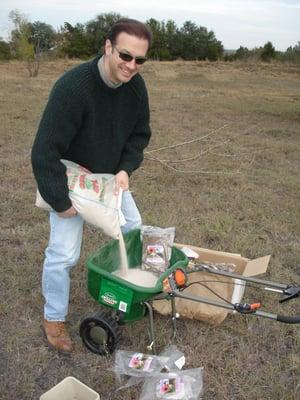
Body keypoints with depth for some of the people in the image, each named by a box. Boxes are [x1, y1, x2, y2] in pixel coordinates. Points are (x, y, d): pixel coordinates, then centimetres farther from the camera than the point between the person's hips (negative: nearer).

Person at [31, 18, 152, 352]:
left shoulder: (136, 86, -13)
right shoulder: (72, 87, -34)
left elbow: (140, 134, 2)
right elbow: (44, 152, -33)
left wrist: (126, 169, -15)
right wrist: (60, 202, -27)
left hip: (111, 176, 6)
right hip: (69, 180, -6)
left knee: (133, 230, 13)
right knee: (63, 253, -6)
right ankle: (53, 317, 20)